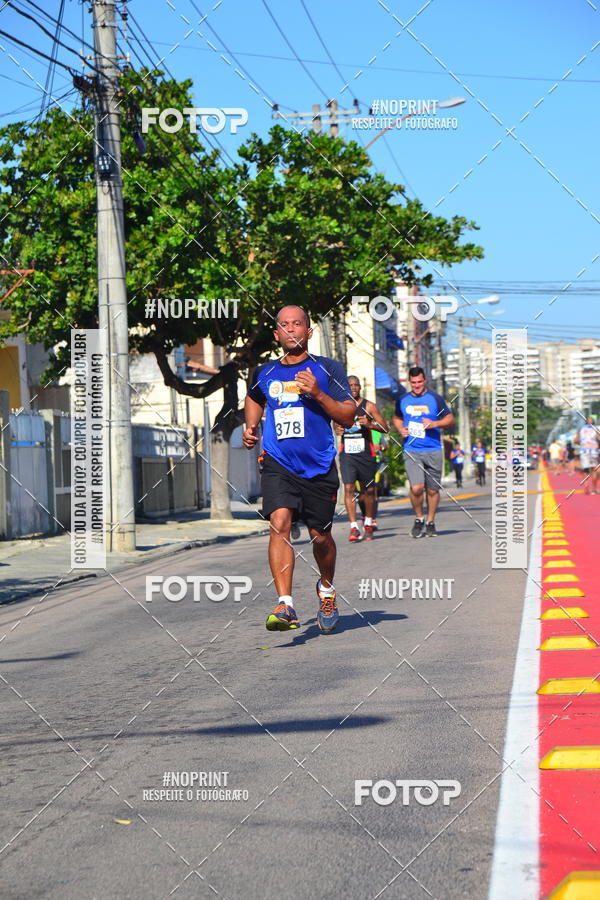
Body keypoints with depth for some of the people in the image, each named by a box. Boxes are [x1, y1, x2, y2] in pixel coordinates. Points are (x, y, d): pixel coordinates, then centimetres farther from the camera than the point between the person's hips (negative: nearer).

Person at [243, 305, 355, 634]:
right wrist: (250, 427, 15)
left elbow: (348, 417, -3)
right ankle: (285, 606, -27)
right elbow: (254, 399, 33)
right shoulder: (264, 373, 10)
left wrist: (318, 394, -16)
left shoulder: (327, 369, 1)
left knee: (320, 536, 9)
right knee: (279, 524, -21)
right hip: (278, 466, 1)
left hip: (319, 467, -1)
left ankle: (326, 588, 40)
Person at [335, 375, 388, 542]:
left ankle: (368, 524, 29)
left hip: (365, 453, -1)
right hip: (347, 453, 1)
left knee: (368, 490, 9)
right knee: (348, 488, -13)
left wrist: (371, 424, -19)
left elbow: (385, 427, -1)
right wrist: (337, 430, 2)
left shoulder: (368, 406, 1)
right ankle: (353, 527, -14)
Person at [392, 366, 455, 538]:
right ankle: (419, 519, 8)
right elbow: (397, 418, 26)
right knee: (416, 488, -15)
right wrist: (401, 429, 4)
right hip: (411, 451, 0)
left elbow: (450, 419, 6)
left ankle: (430, 522, 22)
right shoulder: (402, 400, 10)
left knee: (432, 490, 5)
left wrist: (434, 424, -13)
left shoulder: (435, 399, 2)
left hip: (433, 451, 0)